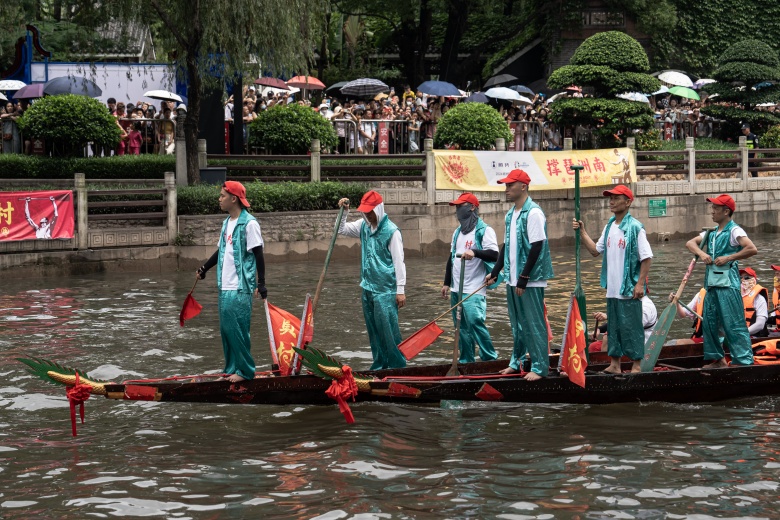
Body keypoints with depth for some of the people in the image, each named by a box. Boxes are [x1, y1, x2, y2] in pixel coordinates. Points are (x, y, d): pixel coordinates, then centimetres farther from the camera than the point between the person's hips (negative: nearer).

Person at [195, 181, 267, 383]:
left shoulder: (249, 223, -11)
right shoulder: (227, 223, 13)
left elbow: (258, 255, -12)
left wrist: (261, 283, -16)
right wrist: (204, 268, 29)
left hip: (240, 287, -8)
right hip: (225, 286, 8)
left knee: (236, 328, -7)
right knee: (226, 328, 10)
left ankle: (244, 370, 2)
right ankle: (232, 368, 19)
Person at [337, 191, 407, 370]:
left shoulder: (391, 231, -12)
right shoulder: (363, 226, 9)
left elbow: (399, 262, -12)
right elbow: (341, 229, 21)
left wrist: (400, 290, -14)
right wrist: (344, 212, 3)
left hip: (386, 290, -7)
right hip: (368, 288, 7)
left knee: (388, 329, -9)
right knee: (373, 330, 11)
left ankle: (397, 366, -3)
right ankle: (379, 365, 18)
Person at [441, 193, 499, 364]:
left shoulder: (484, 231, -7)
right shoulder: (458, 232, 18)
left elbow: (494, 254, -19)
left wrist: (475, 252, -34)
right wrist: (447, 283, 22)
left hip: (474, 290, -8)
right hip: (457, 289, 8)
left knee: (474, 321, -18)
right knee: (462, 326, 8)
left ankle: (490, 358, -8)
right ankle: (466, 360, 15)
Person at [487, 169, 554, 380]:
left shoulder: (533, 213, -13)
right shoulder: (510, 215, 13)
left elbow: (536, 247, -17)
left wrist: (524, 278, -19)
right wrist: (495, 272, 15)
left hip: (531, 280, -8)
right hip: (513, 279, 8)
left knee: (534, 324, -5)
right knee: (517, 324, 16)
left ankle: (540, 367, -1)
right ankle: (517, 361, 26)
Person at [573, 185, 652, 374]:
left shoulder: (635, 227, -11)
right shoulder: (609, 227, 12)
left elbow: (647, 257, -11)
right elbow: (596, 250, 18)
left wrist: (640, 284, -16)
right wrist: (582, 232, 7)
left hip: (629, 289, -7)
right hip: (612, 288, 7)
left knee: (631, 326, -3)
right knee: (613, 326, 11)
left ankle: (636, 366, 4)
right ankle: (614, 364, 17)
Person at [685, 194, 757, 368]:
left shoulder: (734, 231, -7)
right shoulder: (711, 233, 17)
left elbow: (752, 249, -19)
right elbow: (690, 243, 16)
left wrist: (727, 258, -16)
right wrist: (701, 253, -5)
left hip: (727, 283, -8)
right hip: (712, 283, 8)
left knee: (733, 324, -10)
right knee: (709, 322, 11)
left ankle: (744, 360, -8)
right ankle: (717, 359, 21)